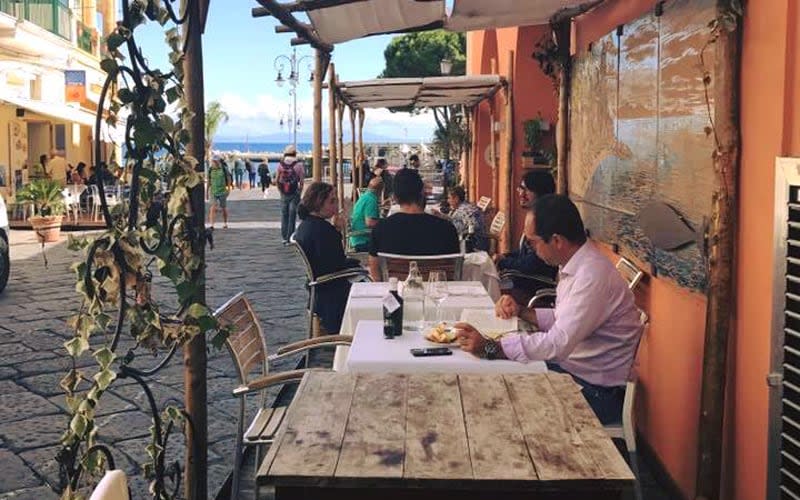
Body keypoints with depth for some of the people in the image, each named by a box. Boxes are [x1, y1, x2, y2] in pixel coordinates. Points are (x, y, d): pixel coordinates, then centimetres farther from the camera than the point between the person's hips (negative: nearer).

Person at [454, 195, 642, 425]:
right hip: (572, 367, 9)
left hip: (597, 391, -9)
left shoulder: (593, 275, -27)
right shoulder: (574, 265, 4)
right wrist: (521, 311, 1)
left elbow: (558, 343, -32)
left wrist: (489, 347, -31)